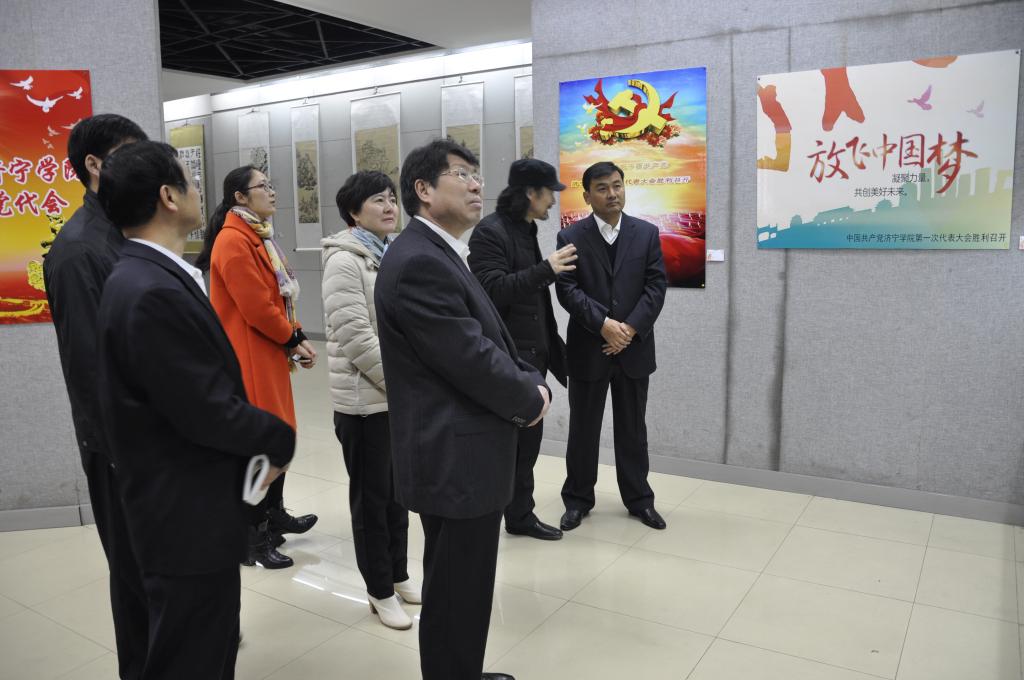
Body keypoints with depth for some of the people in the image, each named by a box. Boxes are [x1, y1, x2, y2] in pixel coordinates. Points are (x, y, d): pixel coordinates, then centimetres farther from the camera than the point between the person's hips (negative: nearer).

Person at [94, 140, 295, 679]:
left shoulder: (149, 278, 7)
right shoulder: (153, 293, -26)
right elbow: (208, 412, -25)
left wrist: (259, 444, 2)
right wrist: (282, 439, -8)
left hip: (190, 510, 10)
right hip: (189, 518, -10)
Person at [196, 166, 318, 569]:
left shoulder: (259, 236, 15)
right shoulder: (233, 241, -16)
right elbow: (256, 307, -21)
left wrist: (295, 339, 4)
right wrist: (294, 339, -9)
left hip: (269, 353, 10)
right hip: (249, 357, -10)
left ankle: (274, 516, 33)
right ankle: (251, 539, 11)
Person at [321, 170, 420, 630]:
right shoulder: (344, 261, -14)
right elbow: (355, 338, -21)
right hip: (365, 398, -7)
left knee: (398, 489, 17)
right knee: (372, 495, 6)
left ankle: (398, 575, 33)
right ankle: (380, 592, 21)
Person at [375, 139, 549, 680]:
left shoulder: (440, 254, 13)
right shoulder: (418, 262, -21)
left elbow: (493, 341, 15)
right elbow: (471, 360, -23)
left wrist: (531, 383, -1)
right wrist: (530, 399, -7)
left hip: (463, 452, 11)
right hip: (455, 459, -11)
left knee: (463, 589, 24)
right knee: (455, 594, 6)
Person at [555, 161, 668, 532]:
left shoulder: (647, 233, 4)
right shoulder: (570, 237, -1)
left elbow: (656, 286, -1)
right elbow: (567, 290, -9)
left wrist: (630, 327, -13)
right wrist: (604, 325, -19)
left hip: (634, 347, 2)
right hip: (587, 348, -1)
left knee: (633, 428, 12)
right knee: (583, 428, 8)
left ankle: (638, 498, 25)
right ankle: (578, 499, 22)